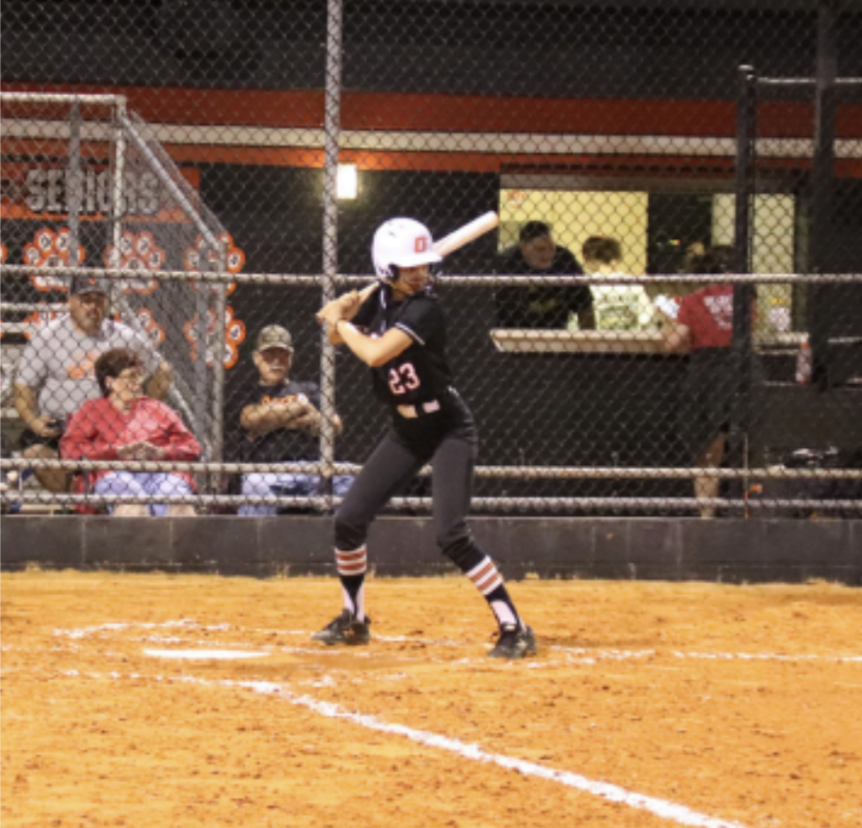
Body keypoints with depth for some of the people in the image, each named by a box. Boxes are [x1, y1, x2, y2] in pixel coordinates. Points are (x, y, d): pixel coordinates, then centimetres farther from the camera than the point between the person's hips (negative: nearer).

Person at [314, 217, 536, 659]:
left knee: (451, 535, -18)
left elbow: (375, 354, -32)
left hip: (447, 428, -7)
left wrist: (341, 322, -15)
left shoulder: (424, 308, -23)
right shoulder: (381, 300, 0)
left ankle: (515, 630, -13)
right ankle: (353, 621, 24)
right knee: (349, 519, 5)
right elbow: (339, 336, 14)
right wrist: (342, 314, -9)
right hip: (406, 430, 7)